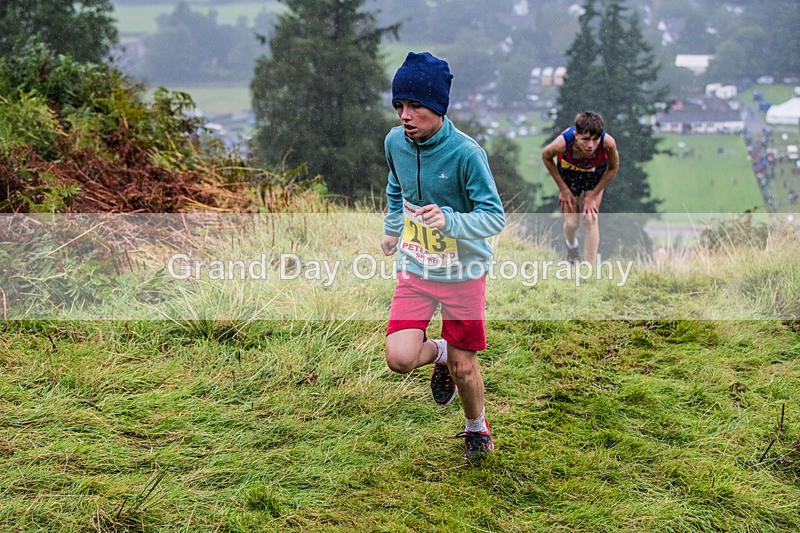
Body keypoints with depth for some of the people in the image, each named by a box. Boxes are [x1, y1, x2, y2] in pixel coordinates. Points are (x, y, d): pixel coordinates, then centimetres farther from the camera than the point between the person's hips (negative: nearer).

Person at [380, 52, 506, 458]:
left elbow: (495, 217, -22)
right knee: (400, 358, -14)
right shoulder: (395, 142, -7)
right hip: (415, 270, 3)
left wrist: (449, 221, -39)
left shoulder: (466, 153, -23)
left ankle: (476, 426, 39)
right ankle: (440, 353, 22)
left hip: (463, 272, -3)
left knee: (464, 368, 7)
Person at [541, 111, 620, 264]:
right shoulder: (562, 143, -41)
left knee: (590, 219, -10)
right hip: (568, 173, 0)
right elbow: (546, 157, -16)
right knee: (571, 222, 1)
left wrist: (593, 196, -13)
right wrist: (563, 189, -10)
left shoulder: (608, 143, -40)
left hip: (595, 173, 0)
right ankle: (571, 245, 38)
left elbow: (613, 168, -16)